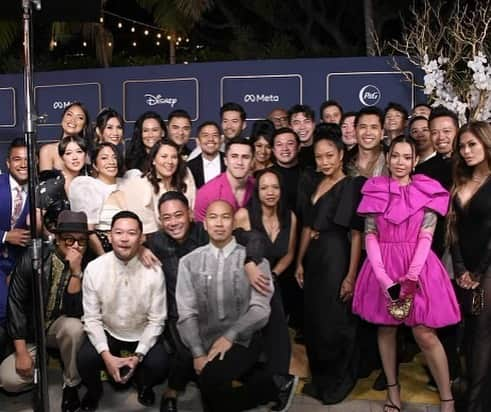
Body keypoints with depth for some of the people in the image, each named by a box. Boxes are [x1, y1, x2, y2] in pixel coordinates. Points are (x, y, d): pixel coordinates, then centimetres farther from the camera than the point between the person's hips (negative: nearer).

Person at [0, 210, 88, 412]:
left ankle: (70, 385, -10)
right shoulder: (33, 258, -16)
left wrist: (76, 272, -35)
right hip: (30, 331, 0)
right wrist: (22, 352, -16)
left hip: (60, 328, 0)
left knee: (74, 327, -35)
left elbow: (75, 312, -24)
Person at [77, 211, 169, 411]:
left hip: (142, 336, 0)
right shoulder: (94, 268, -16)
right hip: (106, 333, 1)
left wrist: (138, 355, -20)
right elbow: (92, 318, -12)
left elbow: (156, 320, -11)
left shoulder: (154, 271, -17)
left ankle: (143, 384, 16)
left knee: (159, 366, -25)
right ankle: (94, 390, 13)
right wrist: (106, 355, -23)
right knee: (85, 360, -27)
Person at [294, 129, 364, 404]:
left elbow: (356, 234, -14)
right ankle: (320, 378, 31)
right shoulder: (316, 184, 11)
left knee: (335, 322, 4)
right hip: (313, 257, 7)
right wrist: (300, 262, 10)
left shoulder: (351, 186, -10)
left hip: (336, 257, -7)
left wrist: (351, 275, -18)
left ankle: (340, 381, 23)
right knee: (314, 321, 14)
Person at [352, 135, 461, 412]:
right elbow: (370, 235, 1)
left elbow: (426, 237, -5)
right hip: (382, 267, 2)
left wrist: (411, 276, -15)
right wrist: (382, 275, -11)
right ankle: (393, 388, 25)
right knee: (386, 328, 10)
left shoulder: (428, 191, 1)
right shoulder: (375, 190, 5)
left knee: (425, 335, -4)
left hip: (418, 266, -2)